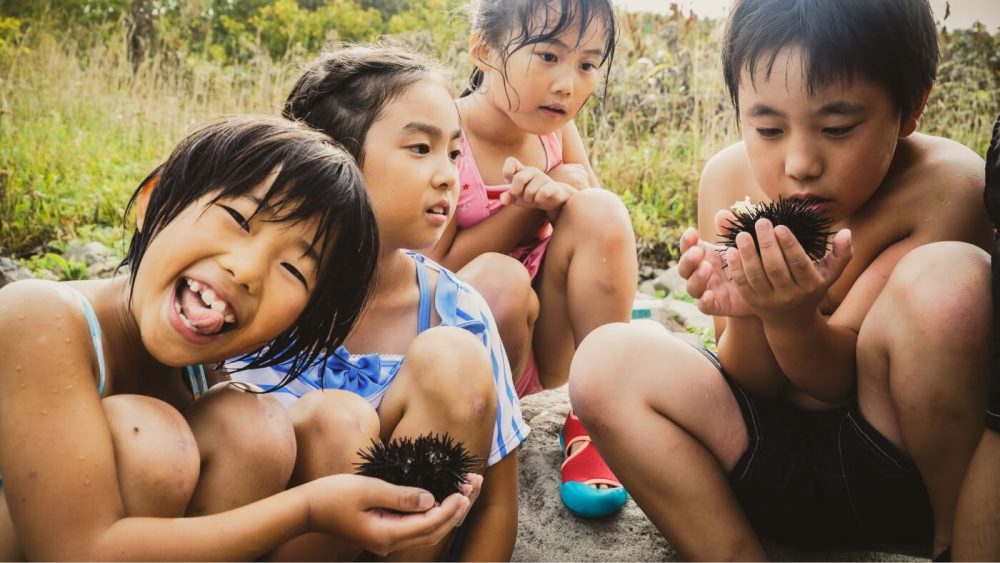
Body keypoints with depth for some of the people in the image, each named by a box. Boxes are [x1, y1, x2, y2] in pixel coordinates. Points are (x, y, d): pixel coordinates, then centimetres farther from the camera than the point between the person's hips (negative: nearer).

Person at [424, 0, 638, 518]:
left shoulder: (557, 130, 0)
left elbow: (606, 236, 3)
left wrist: (569, 190, -18)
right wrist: (526, 208, -20)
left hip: (548, 344, 5)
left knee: (599, 208, -17)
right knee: (497, 278, -36)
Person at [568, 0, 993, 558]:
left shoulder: (945, 189, -19)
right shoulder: (730, 178, -9)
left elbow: (832, 387, -17)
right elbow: (758, 385, -6)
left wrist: (794, 316, -37)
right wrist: (747, 314, -27)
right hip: (781, 470, 3)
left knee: (948, 280, -29)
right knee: (607, 363, -19)